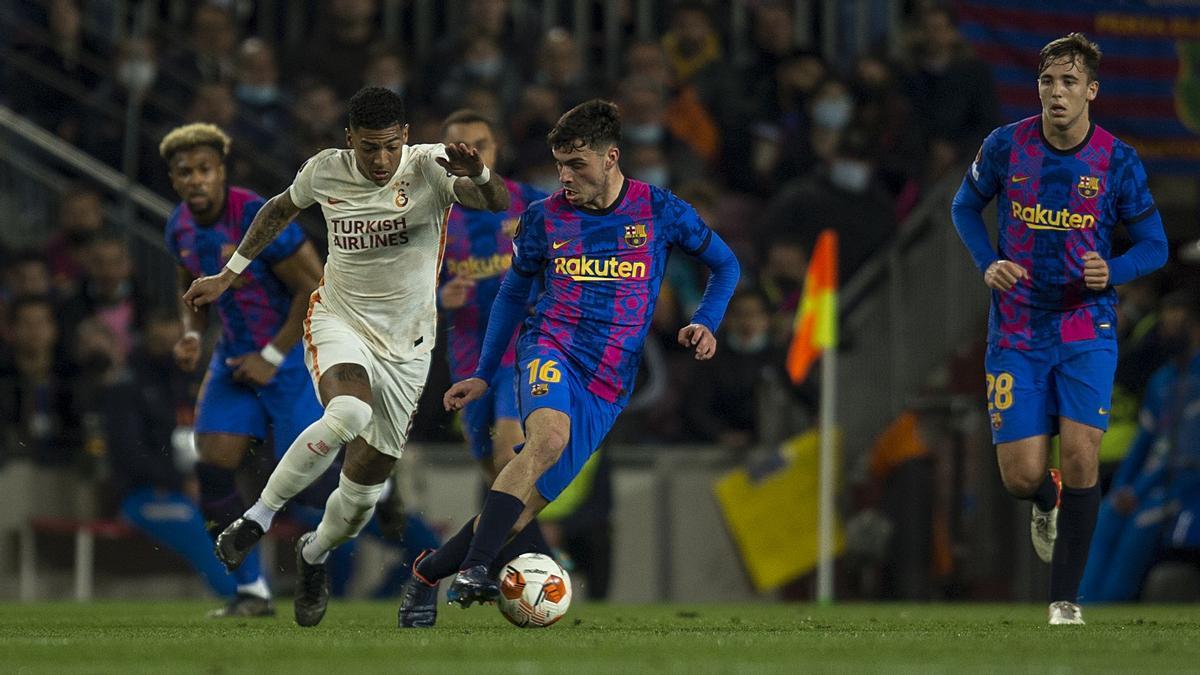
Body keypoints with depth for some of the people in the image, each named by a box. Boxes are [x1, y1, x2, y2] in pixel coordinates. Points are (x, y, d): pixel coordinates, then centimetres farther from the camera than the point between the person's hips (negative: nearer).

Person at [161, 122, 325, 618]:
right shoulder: (181, 228, 0)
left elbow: (316, 289, -20)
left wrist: (272, 356, -18)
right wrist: (191, 335, -1)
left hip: (292, 354, -6)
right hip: (236, 356, 7)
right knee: (212, 471, -7)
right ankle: (251, 591, 2)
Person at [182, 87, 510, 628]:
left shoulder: (429, 167, -16)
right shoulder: (325, 171, -7)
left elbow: (498, 204, -31)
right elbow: (281, 209, 14)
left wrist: (480, 176, -54)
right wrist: (229, 274, 17)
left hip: (405, 345, 1)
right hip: (338, 320, -1)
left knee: (365, 484, 4)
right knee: (348, 412, -35)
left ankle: (314, 555, 38)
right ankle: (258, 517, -20)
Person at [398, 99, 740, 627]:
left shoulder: (660, 211, 3)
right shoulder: (545, 217, 6)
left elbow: (724, 264, 16)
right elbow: (513, 291, 20)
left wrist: (705, 323, -1)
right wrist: (483, 376, 17)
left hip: (608, 388, 1)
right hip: (551, 350, -1)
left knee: (522, 510, -6)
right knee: (550, 435, -37)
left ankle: (426, 574, 13)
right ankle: (473, 569, -43)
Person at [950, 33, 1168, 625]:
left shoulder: (1118, 161, -6)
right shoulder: (1006, 146, -4)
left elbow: (1154, 245, 3)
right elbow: (965, 206, 13)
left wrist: (1111, 271, -18)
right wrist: (988, 264, -5)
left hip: (1087, 331, -1)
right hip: (1017, 334, 1)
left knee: (1080, 457, -14)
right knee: (1020, 475, -5)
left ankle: (1065, 599, -1)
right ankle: (1047, 504, 35)